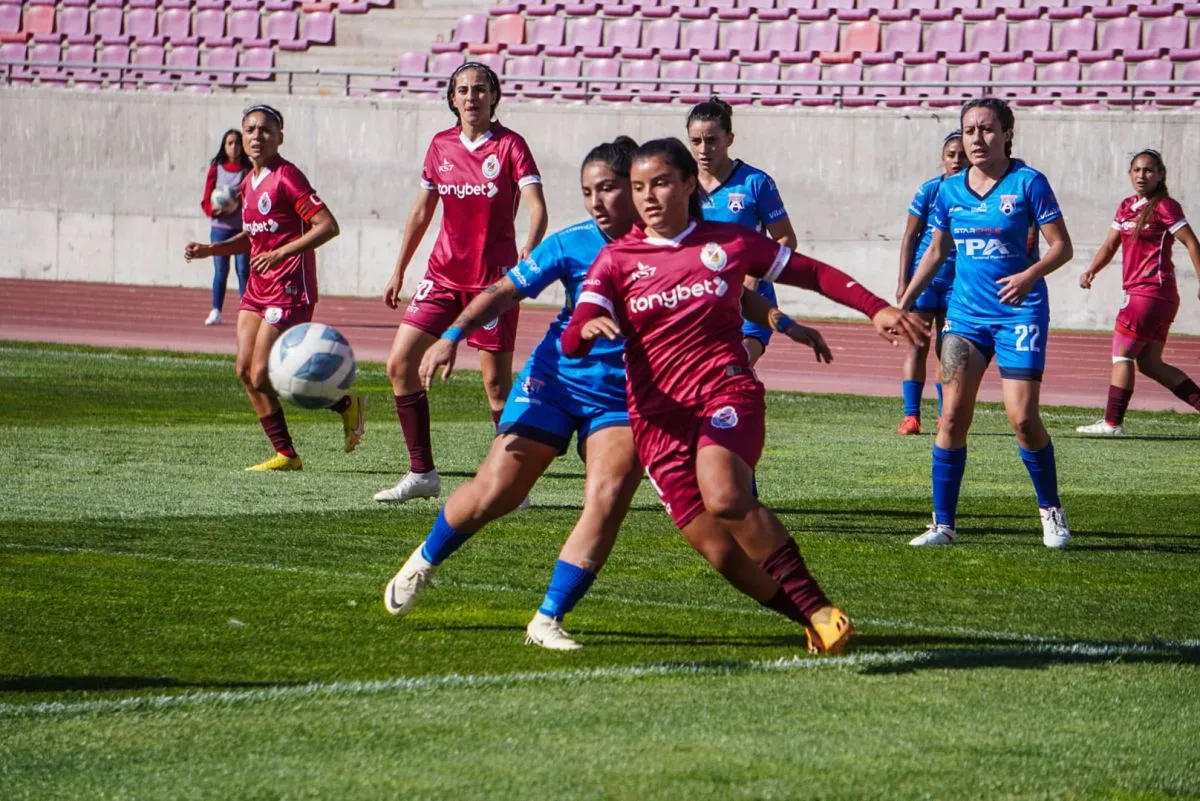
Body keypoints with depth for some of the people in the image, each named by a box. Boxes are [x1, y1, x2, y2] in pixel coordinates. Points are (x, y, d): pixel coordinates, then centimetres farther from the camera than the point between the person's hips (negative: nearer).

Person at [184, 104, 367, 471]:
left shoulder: (287, 177, -13)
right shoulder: (249, 182, 13)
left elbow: (328, 225, -19)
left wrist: (281, 253, -25)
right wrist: (210, 249, 11)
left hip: (289, 287, -9)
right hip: (257, 289, 9)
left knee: (263, 377, -11)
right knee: (245, 371, 2)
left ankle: (347, 404, 6)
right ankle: (286, 454, 10)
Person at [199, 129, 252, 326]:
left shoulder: (249, 170, 2)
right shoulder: (216, 169, 5)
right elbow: (206, 202, 4)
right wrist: (219, 210, -16)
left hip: (243, 228, -1)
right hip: (220, 228, 1)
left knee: (243, 270, -4)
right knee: (220, 270, 0)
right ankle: (215, 311, 4)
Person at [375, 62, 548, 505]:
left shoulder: (510, 145, -6)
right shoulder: (441, 146, 8)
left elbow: (536, 208, -16)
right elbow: (421, 212, 18)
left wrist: (528, 249, -35)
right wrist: (399, 270, 18)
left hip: (493, 277, -5)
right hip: (444, 272, 5)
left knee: (497, 384, -4)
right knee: (400, 363, -4)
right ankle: (422, 472, 4)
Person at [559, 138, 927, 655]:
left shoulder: (729, 243, 6)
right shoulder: (617, 260, 5)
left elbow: (812, 273, 18)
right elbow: (571, 342, -5)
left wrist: (876, 309, 9)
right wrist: (588, 327, -29)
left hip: (727, 389, -2)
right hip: (658, 414, 2)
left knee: (724, 497, -33)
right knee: (718, 549, -8)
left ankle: (819, 608, -22)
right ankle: (819, 623, 12)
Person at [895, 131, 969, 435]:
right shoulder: (930, 190, -4)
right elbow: (910, 236, -1)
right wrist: (903, 282, -5)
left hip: (958, 281, 2)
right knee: (917, 344, -3)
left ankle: (946, 415, 12)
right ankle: (911, 416, -3)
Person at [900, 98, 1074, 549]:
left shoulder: (1027, 183, -6)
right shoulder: (950, 190, 7)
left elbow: (1061, 246, -6)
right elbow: (936, 250, 19)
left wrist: (1030, 276, -23)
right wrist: (905, 301, 15)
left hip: (1019, 312, -4)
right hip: (965, 312, 4)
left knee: (1023, 419, -8)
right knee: (953, 416, -3)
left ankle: (1051, 511, 13)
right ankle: (943, 523, 3)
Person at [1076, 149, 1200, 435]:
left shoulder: (1164, 207, -8)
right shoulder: (1126, 207, 15)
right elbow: (1110, 244, 19)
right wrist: (1092, 270, 2)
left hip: (1152, 291, -9)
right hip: (1138, 292, 9)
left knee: (1121, 355, -7)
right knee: (1150, 364, 9)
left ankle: (1112, 422, -4)